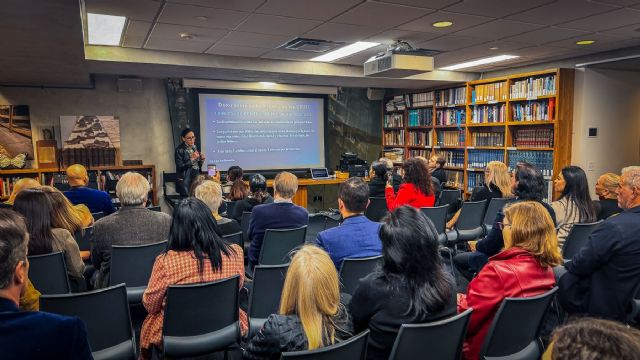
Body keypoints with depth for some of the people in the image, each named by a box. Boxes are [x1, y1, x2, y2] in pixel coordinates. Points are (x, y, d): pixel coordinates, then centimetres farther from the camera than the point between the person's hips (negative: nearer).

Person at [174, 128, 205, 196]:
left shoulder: (194, 147, 9)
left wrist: (201, 159, -4)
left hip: (196, 180, 6)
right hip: (185, 182, -6)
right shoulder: (179, 150, -10)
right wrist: (192, 159, -20)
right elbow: (180, 167, -15)